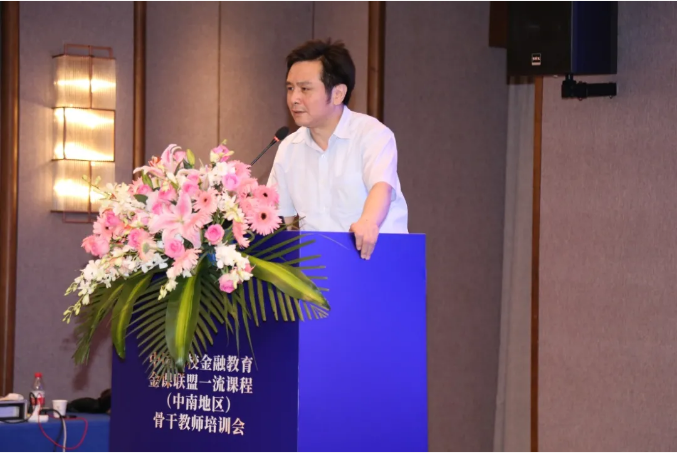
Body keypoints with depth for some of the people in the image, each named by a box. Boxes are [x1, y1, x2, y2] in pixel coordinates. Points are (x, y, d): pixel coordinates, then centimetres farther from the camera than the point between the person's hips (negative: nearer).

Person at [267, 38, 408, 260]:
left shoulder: (372, 134, -4)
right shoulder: (288, 149, 13)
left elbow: (382, 186, -22)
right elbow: (279, 215, 18)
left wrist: (368, 220, -43)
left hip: (374, 253, -3)